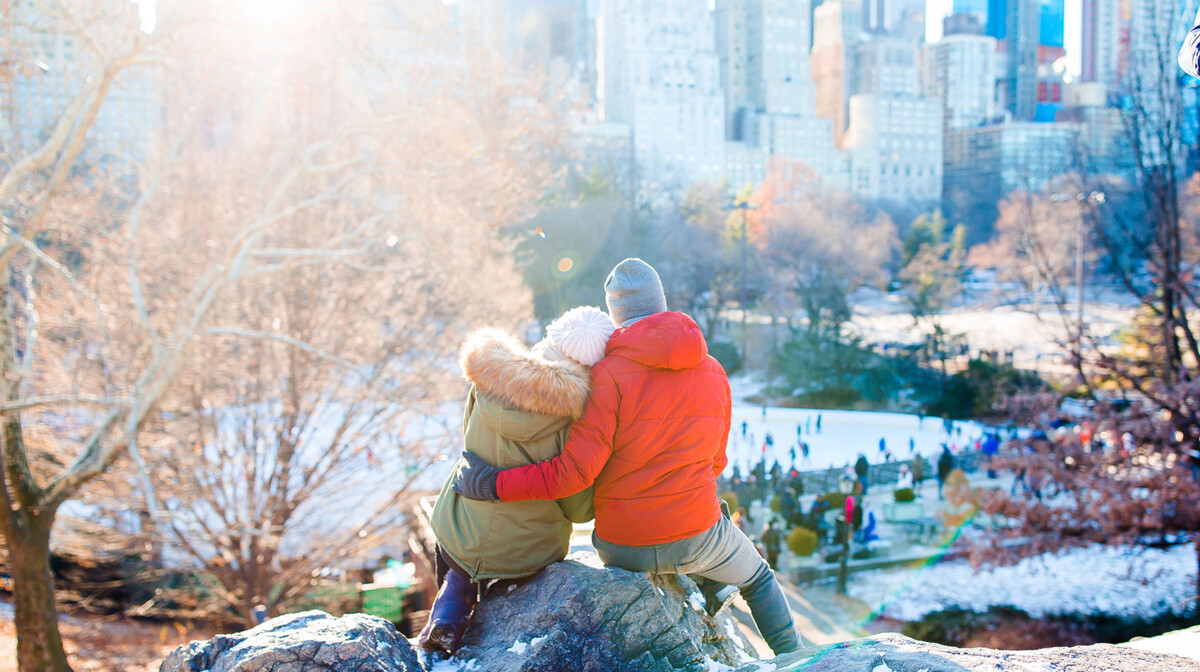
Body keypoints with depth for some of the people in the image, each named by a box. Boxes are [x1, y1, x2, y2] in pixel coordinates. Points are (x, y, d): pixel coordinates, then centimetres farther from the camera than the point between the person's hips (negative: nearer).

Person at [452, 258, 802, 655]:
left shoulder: (611, 373, -15)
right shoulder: (714, 373, 0)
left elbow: (575, 471, -20)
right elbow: (714, 463, 10)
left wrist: (496, 484, -13)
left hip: (622, 545, -1)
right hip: (696, 536, 1)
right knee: (758, 578, 32)